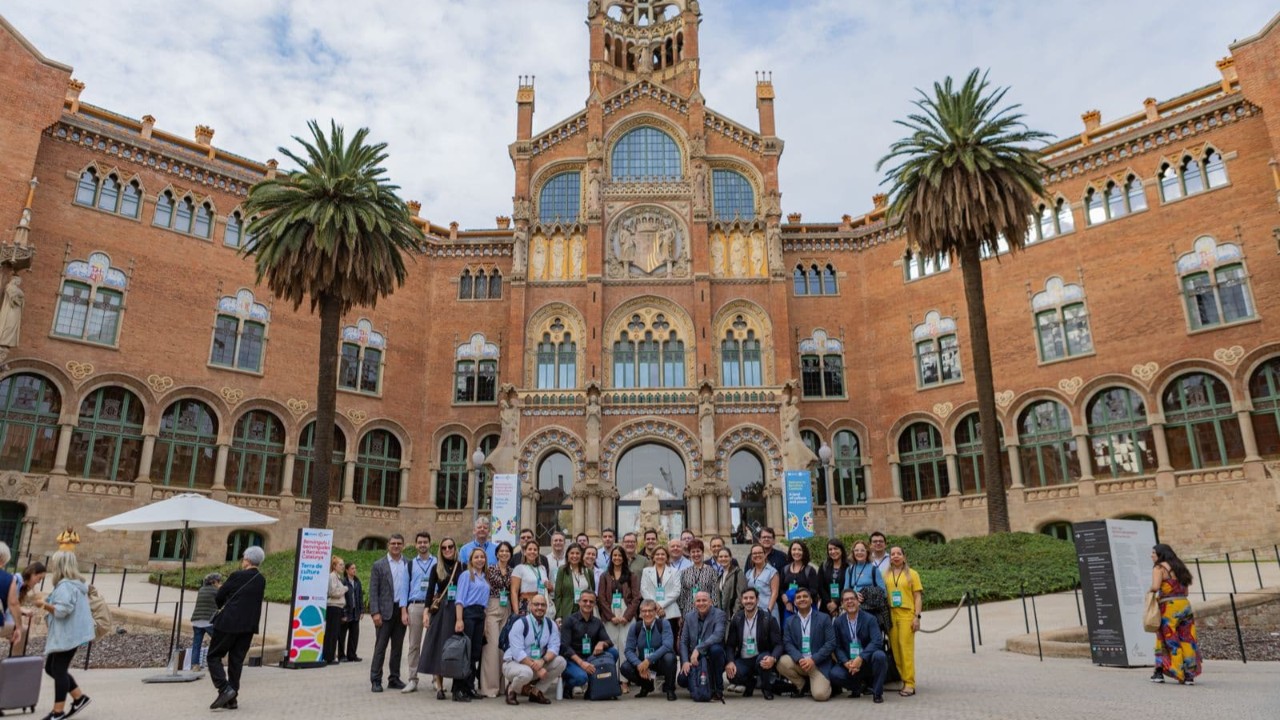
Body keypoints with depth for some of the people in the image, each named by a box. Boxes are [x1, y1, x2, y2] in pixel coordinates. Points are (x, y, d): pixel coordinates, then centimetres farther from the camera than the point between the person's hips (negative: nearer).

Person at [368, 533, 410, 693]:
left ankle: (394, 678, 18)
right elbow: (373, 590, -3)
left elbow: (409, 587, 6)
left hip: (402, 610, 3)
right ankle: (376, 680, 8)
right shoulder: (379, 565, 0)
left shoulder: (408, 564, 6)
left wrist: (406, 610, -2)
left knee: (397, 647, 9)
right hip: (385, 611, -3)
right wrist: (375, 612, -11)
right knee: (380, 646, 0)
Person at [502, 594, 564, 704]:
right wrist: (537, 668, -30)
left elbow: (554, 647, -10)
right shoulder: (520, 623, -16)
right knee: (526, 672, -37)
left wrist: (542, 661, -31)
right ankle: (512, 690, -3)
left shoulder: (551, 624, 0)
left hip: (538, 663, 5)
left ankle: (536, 692, -4)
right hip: (514, 663, -5)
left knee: (560, 662, -17)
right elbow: (517, 653, -24)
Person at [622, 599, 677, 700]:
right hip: (642, 663, 3)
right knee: (625, 667, -23)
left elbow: (668, 645, -26)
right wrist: (639, 664, -27)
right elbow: (628, 650, -8)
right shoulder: (635, 627, -6)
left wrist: (649, 660, -32)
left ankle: (669, 689, -5)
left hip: (660, 662, -3)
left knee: (669, 657, -35)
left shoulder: (663, 623, -14)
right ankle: (646, 686, 11)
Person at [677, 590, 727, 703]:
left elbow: (718, 635, -26)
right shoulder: (689, 617, 6)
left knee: (715, 648, -35)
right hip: (694, 659, 4)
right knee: (682, 680, -21)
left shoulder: (719, 614, -9)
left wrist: (698, 649, -33)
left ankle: (718, 691, -17)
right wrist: (685, 661, -12)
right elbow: (683, 642, 5)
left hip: (712, 658, -3)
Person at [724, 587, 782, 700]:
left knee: (762, 660, -36)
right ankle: (751, 683, 10)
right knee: (732, 675, -27)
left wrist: (773, 659, -34)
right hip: (742, 661, 2)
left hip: (761, 659, -2)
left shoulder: (768, 619, -7)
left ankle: (767, 687, -2)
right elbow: (730, 644, 2)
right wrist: (730, 662, -18)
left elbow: (778, 644, -11)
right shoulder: (736, 619, 2)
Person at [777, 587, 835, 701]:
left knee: (820, 695, -24)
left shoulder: (824, 618, 0)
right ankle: (801, 684, 3)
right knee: (782, 662, -27)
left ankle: (825, 683, 14)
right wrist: (800, 659, -20)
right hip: (798, 662, 3)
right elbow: (787, 643, -1)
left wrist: (813, 660, -17)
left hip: (819, 664, -3)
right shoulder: (789, 621, 7)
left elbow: (831, 643, -6)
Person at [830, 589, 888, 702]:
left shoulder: (870, 619, -5)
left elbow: (877, 641, -19)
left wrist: (860, 658, -28)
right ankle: (858, 686, 8)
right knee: (834, 674, -26)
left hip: (868, 662, -2)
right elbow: (837, 647, 1)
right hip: (849, 663, 2)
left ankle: (877, 692, -9)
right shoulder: (837, 622, 4)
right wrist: (846, 662, -18)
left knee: (879, 656, -33)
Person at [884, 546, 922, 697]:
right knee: (895, 649, 2)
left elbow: (918, 596, 3)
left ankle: (909, 684, -4)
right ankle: (904, 680, 11)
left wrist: (917, 616, -5)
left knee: (906, 648, -7)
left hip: (907, 615, -3)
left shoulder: (912, 574, 5)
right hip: (891, 615, 3)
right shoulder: (886, 575, 11)